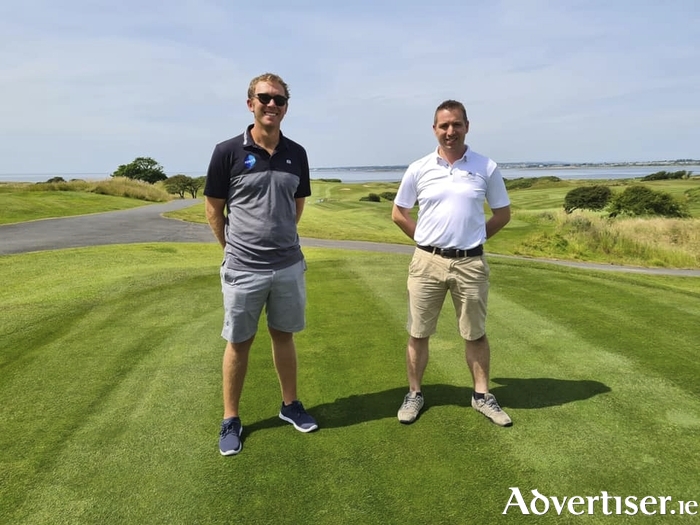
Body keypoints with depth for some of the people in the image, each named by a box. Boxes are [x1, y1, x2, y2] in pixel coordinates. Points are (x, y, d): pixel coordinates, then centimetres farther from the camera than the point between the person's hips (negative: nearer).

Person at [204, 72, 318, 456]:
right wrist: (234, 248, 5)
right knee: (239, 343, 9)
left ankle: (290, 405, 34)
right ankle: (230, 420, 25)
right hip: (243, 269, -3)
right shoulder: (228, 151, -8)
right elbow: (213, 208, -1)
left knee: (283, 336, 16)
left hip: (289, 266, 3)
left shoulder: (297, 154, 3)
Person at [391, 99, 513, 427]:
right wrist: (426, 241, 5)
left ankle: (481, 395, 28)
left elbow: (503, 213, 10)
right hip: (427, 262, 0)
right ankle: (414, 394, 25)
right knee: (418, 334, 8)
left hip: (471, 264, 0)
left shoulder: (486, 168, 0)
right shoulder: (419, 169, 0)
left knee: (476, 334, 12)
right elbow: (398, 213, 9)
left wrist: (473, 238, 4)